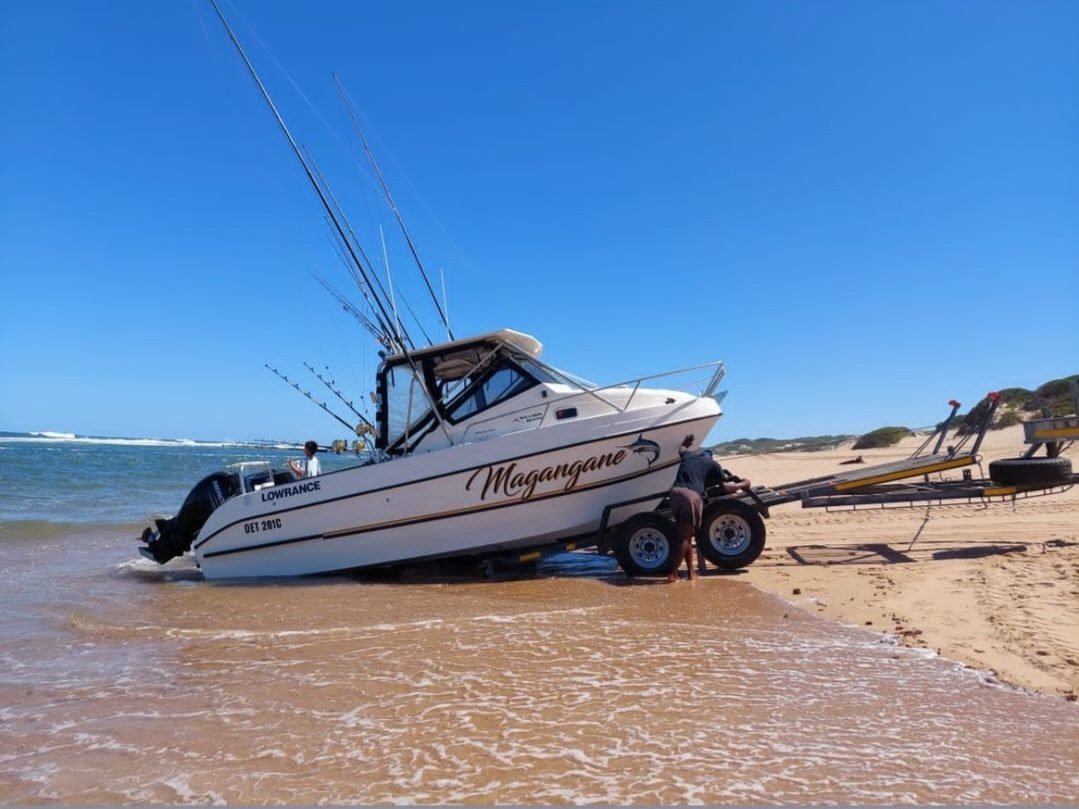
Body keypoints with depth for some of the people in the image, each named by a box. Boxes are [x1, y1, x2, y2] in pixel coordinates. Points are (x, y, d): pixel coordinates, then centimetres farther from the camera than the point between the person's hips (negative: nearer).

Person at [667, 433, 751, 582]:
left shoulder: (688, 455, 27)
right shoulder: (713, 464, 16)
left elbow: (682, 449, 52)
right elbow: (725, 486, 15)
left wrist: (685, 443, 74)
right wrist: (742, 484, 32)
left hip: (675, 492, 5)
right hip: (692, 495, -5)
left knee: (683, 534, 16)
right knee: (685, 536, 3)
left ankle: (691, 571, 20)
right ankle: (672, 573, -2)